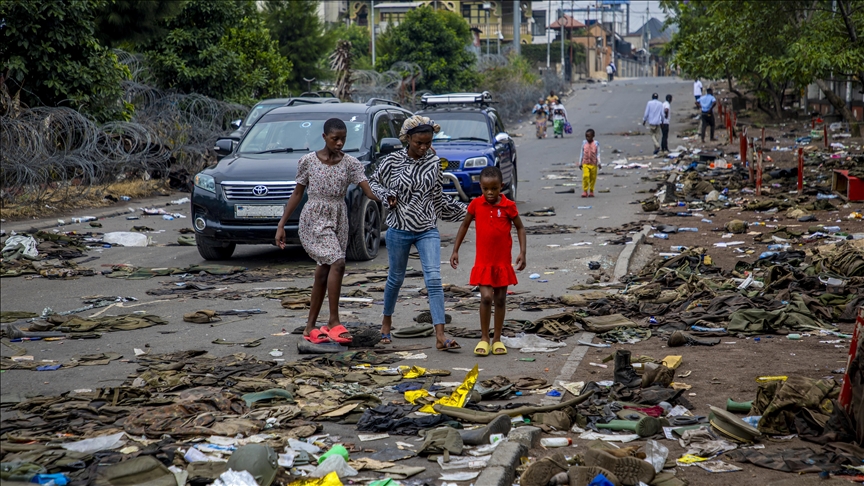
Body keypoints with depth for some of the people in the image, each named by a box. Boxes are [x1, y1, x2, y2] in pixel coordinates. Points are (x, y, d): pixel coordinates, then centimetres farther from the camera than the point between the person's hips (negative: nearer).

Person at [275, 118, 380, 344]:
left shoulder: (351, 164, 0)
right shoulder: (308, 161, -4)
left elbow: (369, 191, -10)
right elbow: (297, 194, 3)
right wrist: (281, 224, 2)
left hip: (339, 220, 4)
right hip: (314, 220, -4)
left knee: (323, 274, 7)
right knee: (337, 263, -22)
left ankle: (310, 327, 18)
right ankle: (334, 321, -16)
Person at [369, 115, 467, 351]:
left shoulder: (434, 162, 0)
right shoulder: (392, 161, -6)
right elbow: (373, 181, 9)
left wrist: (464, 210, 12)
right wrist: (388, 196, -9)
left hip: (427, 230, 1)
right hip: (399, 230, -1)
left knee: (434, 278, -13)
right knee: (396, 278, 13)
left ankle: (440, 336, -18)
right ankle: (387, 320, 40)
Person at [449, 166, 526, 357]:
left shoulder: (508, 206, -7)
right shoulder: (476, 205, -4)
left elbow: (520, 228, 3)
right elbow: (465, 226, 9)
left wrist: (522, 252, -6)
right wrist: (455, 250, 8)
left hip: (503, 261, 0)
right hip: (483, 261, 0)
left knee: (500, 299, 9)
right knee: (486, 297, -11)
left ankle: (497, 339, 19)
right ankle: (484, 338, 1)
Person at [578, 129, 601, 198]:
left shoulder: (596, 143, 0)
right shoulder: (584, 143, 5)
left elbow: (598, 154, 0)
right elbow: (581, 153, 11)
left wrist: (599, 163, -8)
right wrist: (580, 163, 11)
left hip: (593, 164, 0)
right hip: (585, 163, 0)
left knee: (593, 178, 4)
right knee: (585, 176, -15)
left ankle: (591, 191, 18)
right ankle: (585, 191, -9)